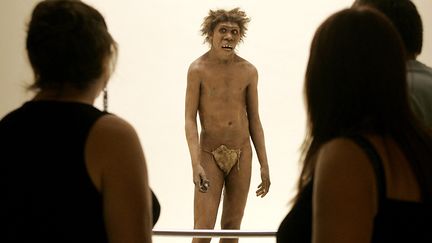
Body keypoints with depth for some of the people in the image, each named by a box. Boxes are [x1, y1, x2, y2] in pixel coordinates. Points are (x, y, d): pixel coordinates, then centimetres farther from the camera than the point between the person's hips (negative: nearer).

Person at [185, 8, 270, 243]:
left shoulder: (249, 71, 1)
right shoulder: (198, 69, -9)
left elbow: (254, 120, 8)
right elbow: (190, 120, -10)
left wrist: (264, 165, 6)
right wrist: (196, 165, -21)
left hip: (241, 154, 4)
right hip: (210, 154, -3)